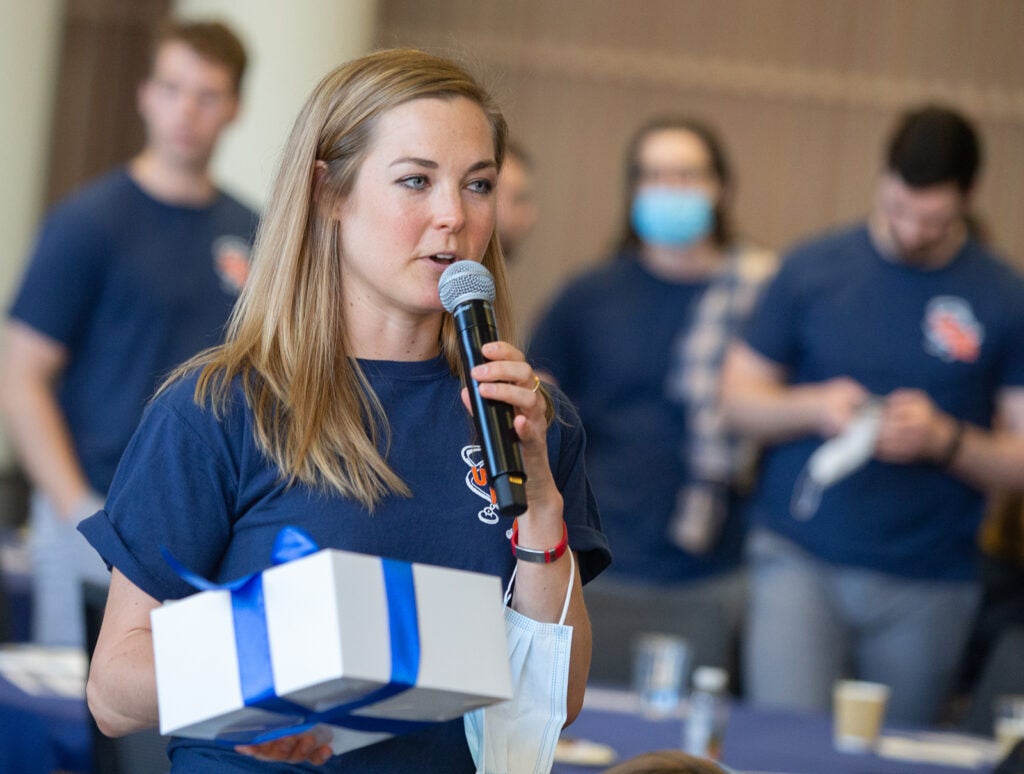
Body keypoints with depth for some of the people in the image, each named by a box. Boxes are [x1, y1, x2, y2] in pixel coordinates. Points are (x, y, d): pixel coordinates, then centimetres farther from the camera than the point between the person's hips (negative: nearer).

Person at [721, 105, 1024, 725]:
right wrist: (815, 407, -12)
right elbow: (738, 399, 8)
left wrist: (945, 439, -17)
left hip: (927, 588, 0)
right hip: (800, 560, 0)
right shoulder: (814, 268, 4)